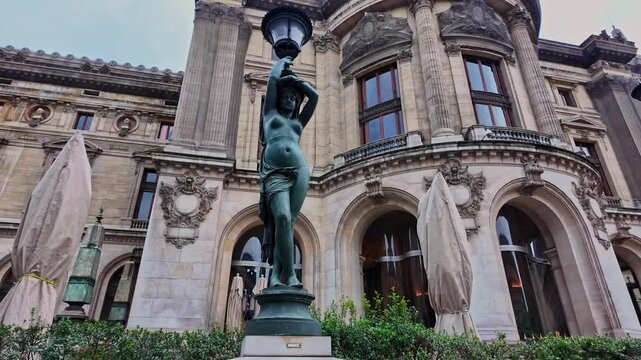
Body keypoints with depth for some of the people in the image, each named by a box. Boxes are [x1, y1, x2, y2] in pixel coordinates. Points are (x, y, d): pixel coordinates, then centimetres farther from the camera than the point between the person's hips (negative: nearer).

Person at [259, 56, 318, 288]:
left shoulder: (299, 121, 29)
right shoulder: (270, 113, 23)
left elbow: (314, 96, 31)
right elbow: (273, 78, 22)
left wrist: (294, 78, 39)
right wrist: (282, 62, 39)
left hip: (299, 171, 3)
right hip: (275, 173, -3)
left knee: (287, 221, -8)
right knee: (282, 218, -22)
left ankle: (276, 274, -8)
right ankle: (290, 275, -19)